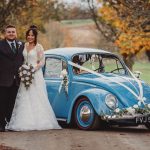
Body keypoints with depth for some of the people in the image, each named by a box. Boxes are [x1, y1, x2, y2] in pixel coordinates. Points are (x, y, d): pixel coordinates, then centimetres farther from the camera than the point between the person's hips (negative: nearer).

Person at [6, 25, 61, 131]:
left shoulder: (39, 47, -4)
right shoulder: (24, 46, 12)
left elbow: (42, 62, -7)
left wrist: (33, 69, -18)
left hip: (36, 74, -6)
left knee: (36, 98, -6)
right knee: (24, 98, 2)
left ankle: (38, 122, -4)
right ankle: (26, 121, 5)